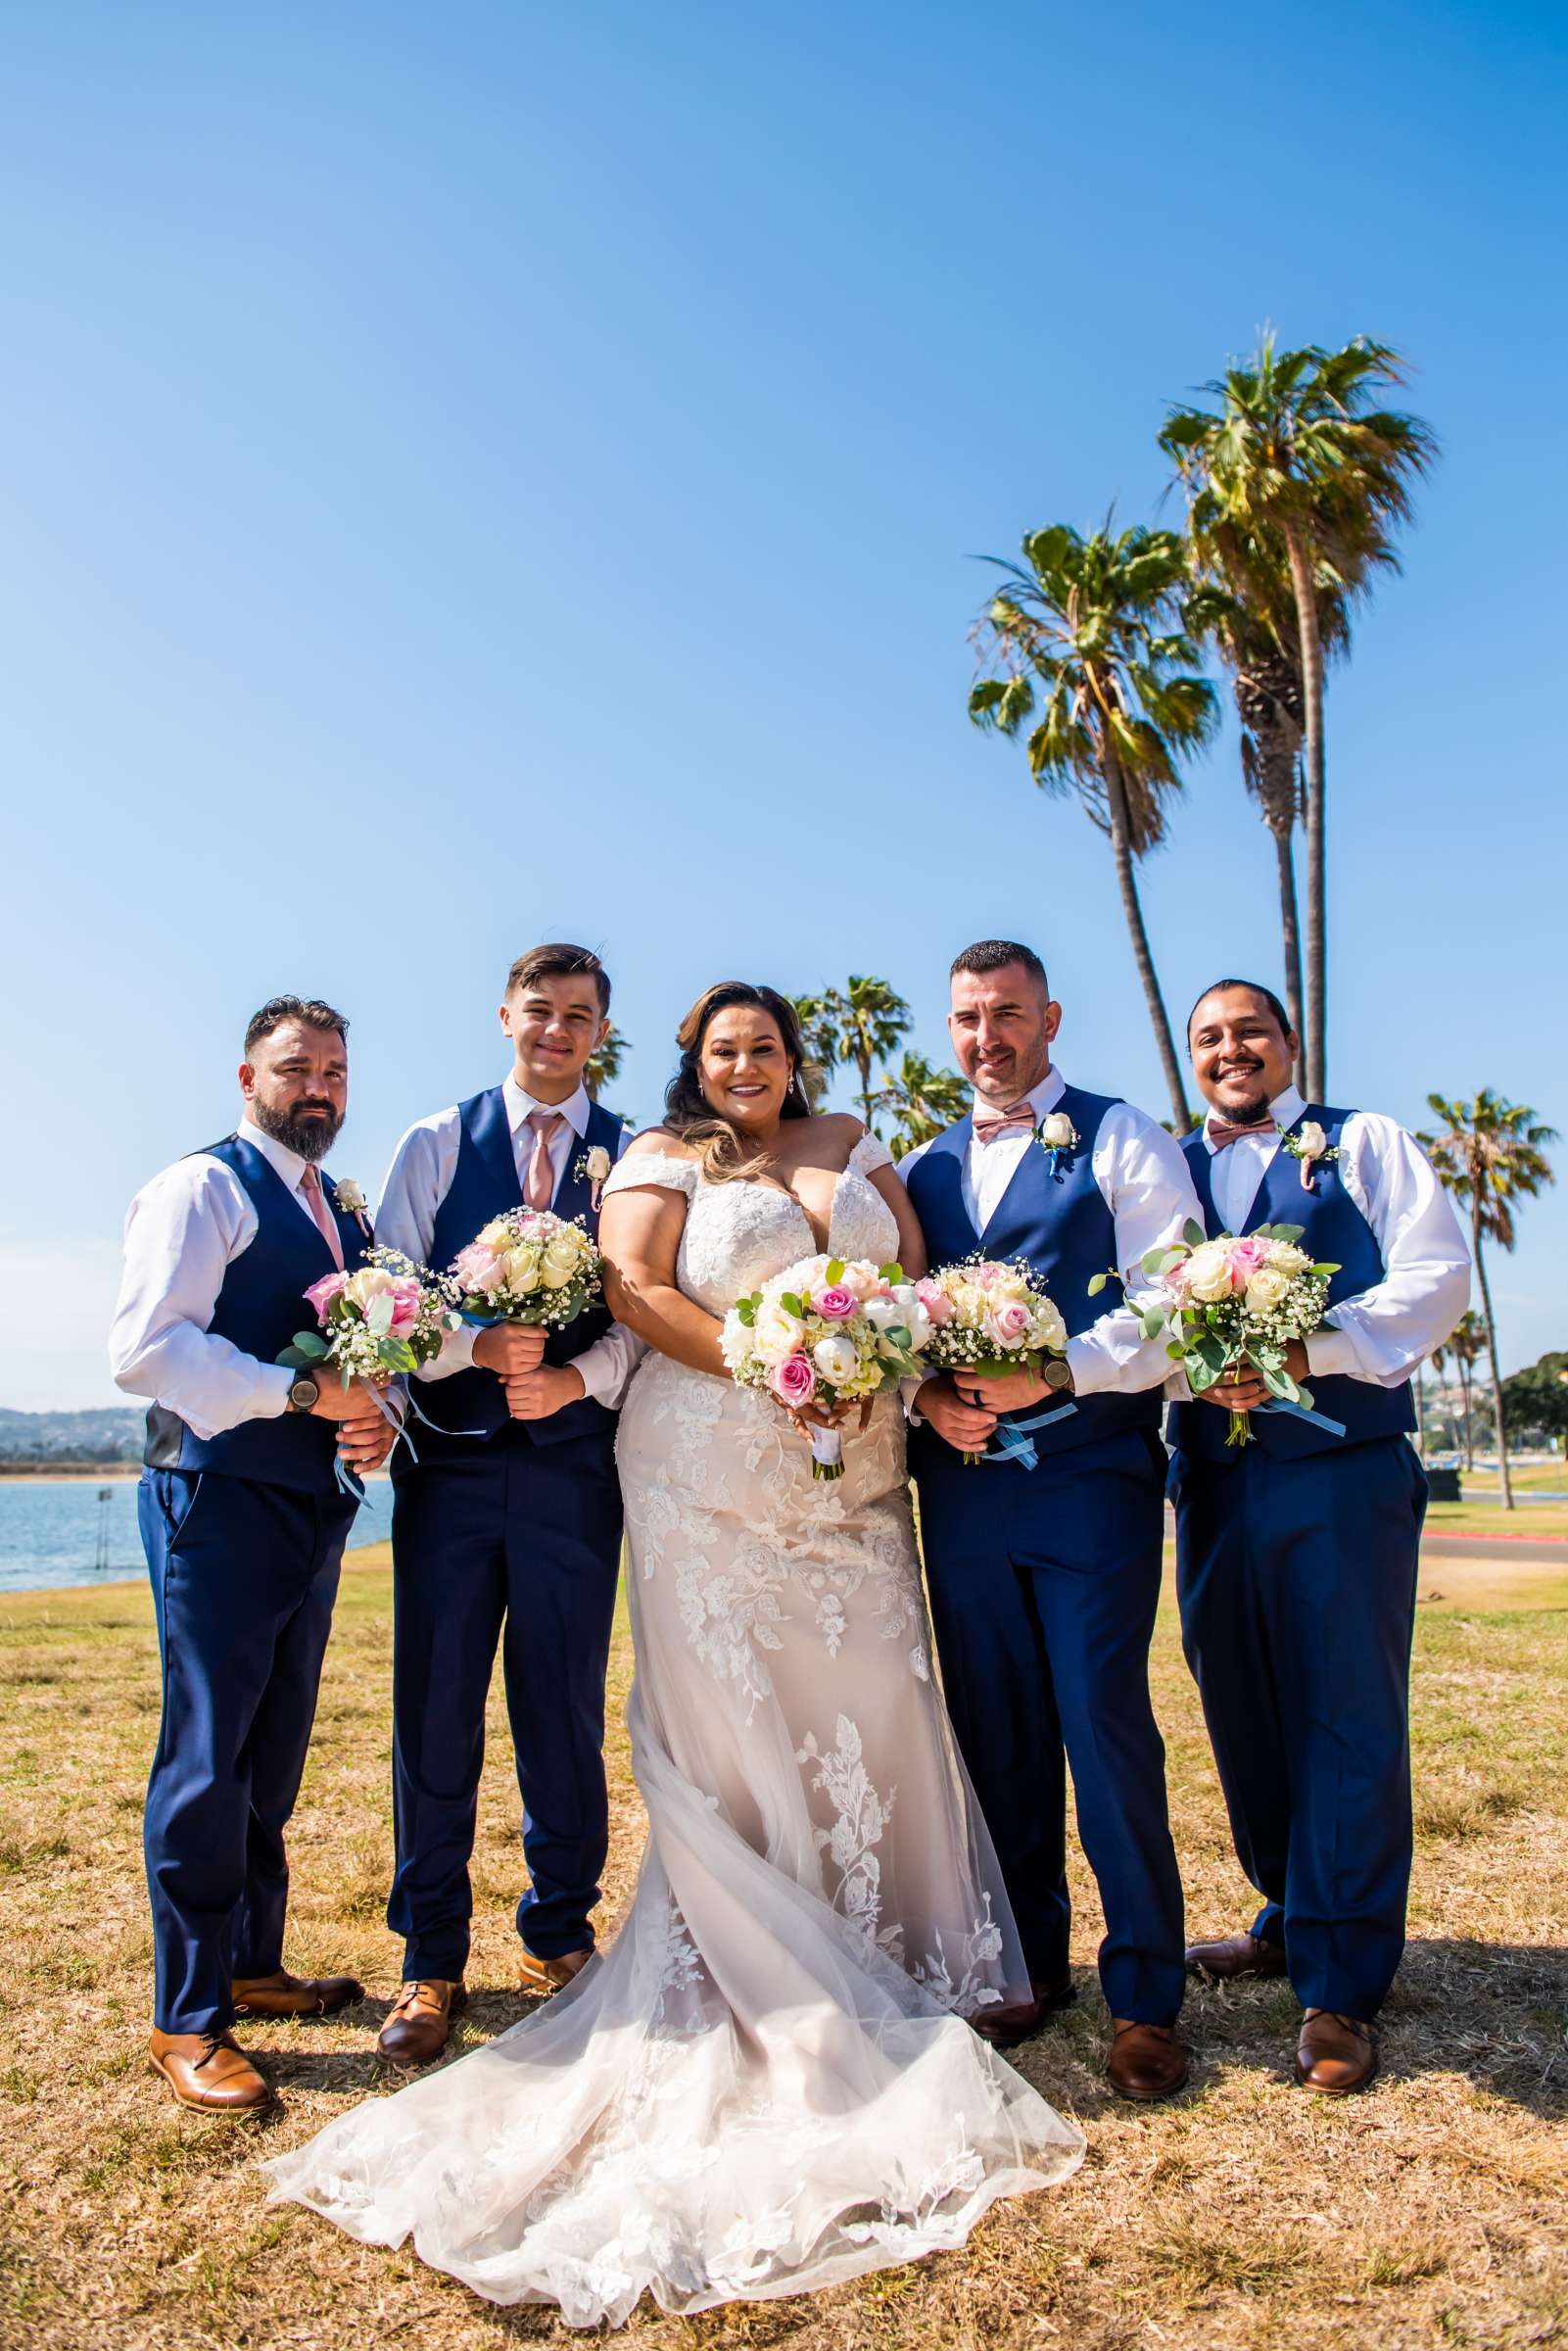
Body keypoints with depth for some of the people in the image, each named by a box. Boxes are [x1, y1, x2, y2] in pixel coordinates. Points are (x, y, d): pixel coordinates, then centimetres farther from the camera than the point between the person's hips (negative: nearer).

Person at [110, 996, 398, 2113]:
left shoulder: (346, 1213, 18)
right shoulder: (202, 1188, -6)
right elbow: (144, 1347, -18)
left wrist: (379, 1419, -3)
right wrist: (305, 1392, -21)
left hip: (312, 1510, 8)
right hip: (220, 1502, -7)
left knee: (274, 1759, 16)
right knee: (208, 1758, -2)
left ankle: (252, 1965, 31)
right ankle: (189, 2021, 10)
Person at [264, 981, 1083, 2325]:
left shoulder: (854, 1149, 16)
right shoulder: (664, 1159, 4)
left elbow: (916, 1270, 14)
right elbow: (636, 1289, -9)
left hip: (852, 1477, 4)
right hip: (712, 1477, -4)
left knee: (873, 1704, 5)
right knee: (730, 1719, 0)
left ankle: (897, 1953, 19)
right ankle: (761, 1980, 11)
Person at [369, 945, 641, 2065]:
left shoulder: (635, 1158, 6)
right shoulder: (437, 1144, 8)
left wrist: (577, 1377, -17)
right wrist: (476, 1345, -15)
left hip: (573, 1462, 0)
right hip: (449, 1458, 1)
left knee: (564, 1709, 8)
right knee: (434, 1708, 3)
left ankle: (560, 1936, 27)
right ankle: (432, 1962, 19)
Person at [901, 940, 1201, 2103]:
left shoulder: (1121, 1139, 2)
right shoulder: (923, 1168, 16)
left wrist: (1055, 1374, -20)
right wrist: (926, 1394, -7)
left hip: (1089, 1475, -4)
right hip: (961, 1483, 5)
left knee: (1105, 1727, -3)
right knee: (996, 1734, 12)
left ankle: (1144, 1995, 13)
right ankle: (1029, 1962, 28)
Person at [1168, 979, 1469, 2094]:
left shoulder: (1364, 1144, 6)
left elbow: (1437, 1278, -6)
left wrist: (1303, 1352, -19)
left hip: (1343, 1469, -4)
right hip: (1214, 1483, 4)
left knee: (1348, 1720, -1)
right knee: (1243, 1715, 13)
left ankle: (1338, 1986, 10)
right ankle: (1292, 1918, 32)